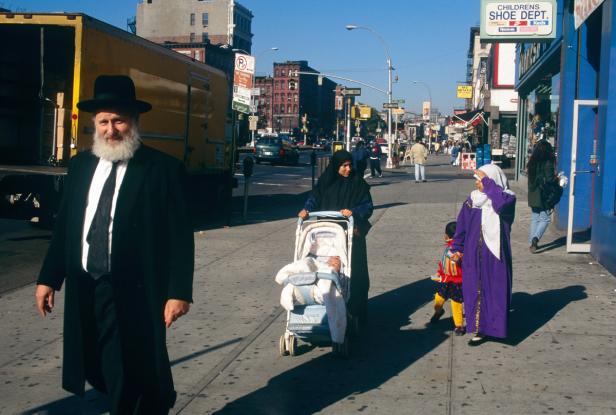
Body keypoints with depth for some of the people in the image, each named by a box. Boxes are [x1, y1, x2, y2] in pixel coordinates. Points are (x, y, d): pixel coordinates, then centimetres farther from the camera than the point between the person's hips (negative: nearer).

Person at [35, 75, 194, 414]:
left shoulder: (163, 169, -9)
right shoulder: (81, 164, 8)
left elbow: (179, 236, -11)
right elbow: (64, 226, 13)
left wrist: (178, 292, -15)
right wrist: (48, 277, 11)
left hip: (131, 293, -6)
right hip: (83, 288, 6)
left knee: (124, 378, 2)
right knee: (98, 370, 16)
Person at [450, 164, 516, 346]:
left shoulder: (507, 198, -9)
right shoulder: (473, 198, 4)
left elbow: (501, 203, -35)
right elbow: (461, 224, 11)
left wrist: (487, 182, -26)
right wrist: (457, 248, 11)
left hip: (495, 255, -4)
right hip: (473, 255, 4)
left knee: (495, 290, 2)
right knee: (474, 290, 8)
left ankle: (492, 326, 13)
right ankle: (477, 327, 19)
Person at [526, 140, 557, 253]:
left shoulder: (532, 162, 5)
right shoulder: (548, 163, -14)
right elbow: (550, 179, -17)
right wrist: (556, 178, 3)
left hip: (533, 196, 6)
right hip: (544, 196, -6)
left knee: (534, 218, 14)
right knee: (545, 218, 2)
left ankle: (532, 242, 15)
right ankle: (535, 238, -18)